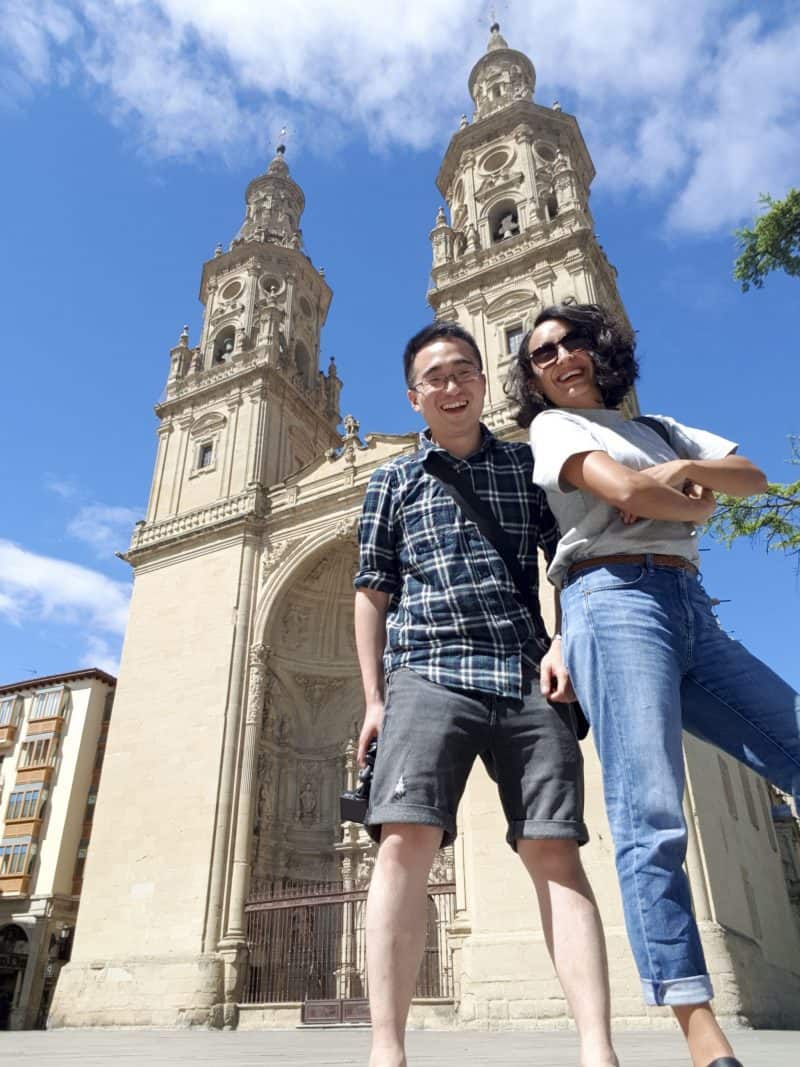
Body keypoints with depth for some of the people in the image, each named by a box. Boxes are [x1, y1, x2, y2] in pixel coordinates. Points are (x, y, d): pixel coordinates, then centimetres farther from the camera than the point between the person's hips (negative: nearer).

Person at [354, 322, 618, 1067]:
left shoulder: (528, 465, 18)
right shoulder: (392, 481, 16)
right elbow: (373, 593, 13)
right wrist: (374, 698, 4)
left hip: (527, 679, 1)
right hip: (428, 675, -1)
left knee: (554, 851, -5)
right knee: (405, 841, -15)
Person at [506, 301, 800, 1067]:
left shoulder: (656, 427, 29)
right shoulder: (554, 427, 10)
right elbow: (623, 491, -9)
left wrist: (687, 469, 2)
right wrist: (694, 505, 8)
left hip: (690, 608, 7)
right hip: (615, 601, -6)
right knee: (650, 818, -16)